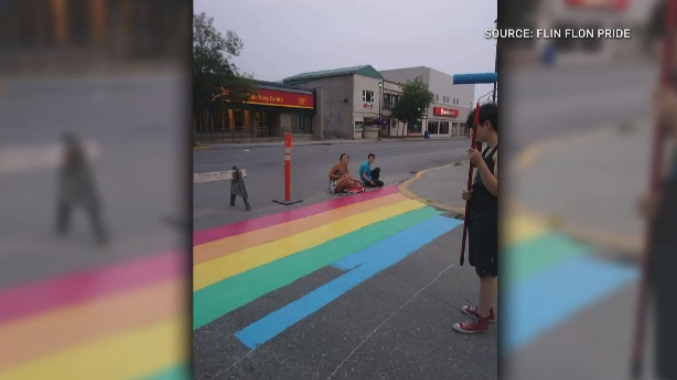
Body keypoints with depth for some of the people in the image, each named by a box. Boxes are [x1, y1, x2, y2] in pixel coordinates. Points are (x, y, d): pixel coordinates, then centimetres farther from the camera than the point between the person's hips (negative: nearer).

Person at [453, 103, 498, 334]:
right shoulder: (488, 149, 12)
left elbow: (496, 189, -24)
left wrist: (479, 163, -28)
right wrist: (472, 194, 4)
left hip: (491, 216, -10)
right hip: (480, 213, 10)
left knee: (487, 268, 1)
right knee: (484, 266, 19)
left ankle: (481, 319, 13)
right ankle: (485, 309, 33)